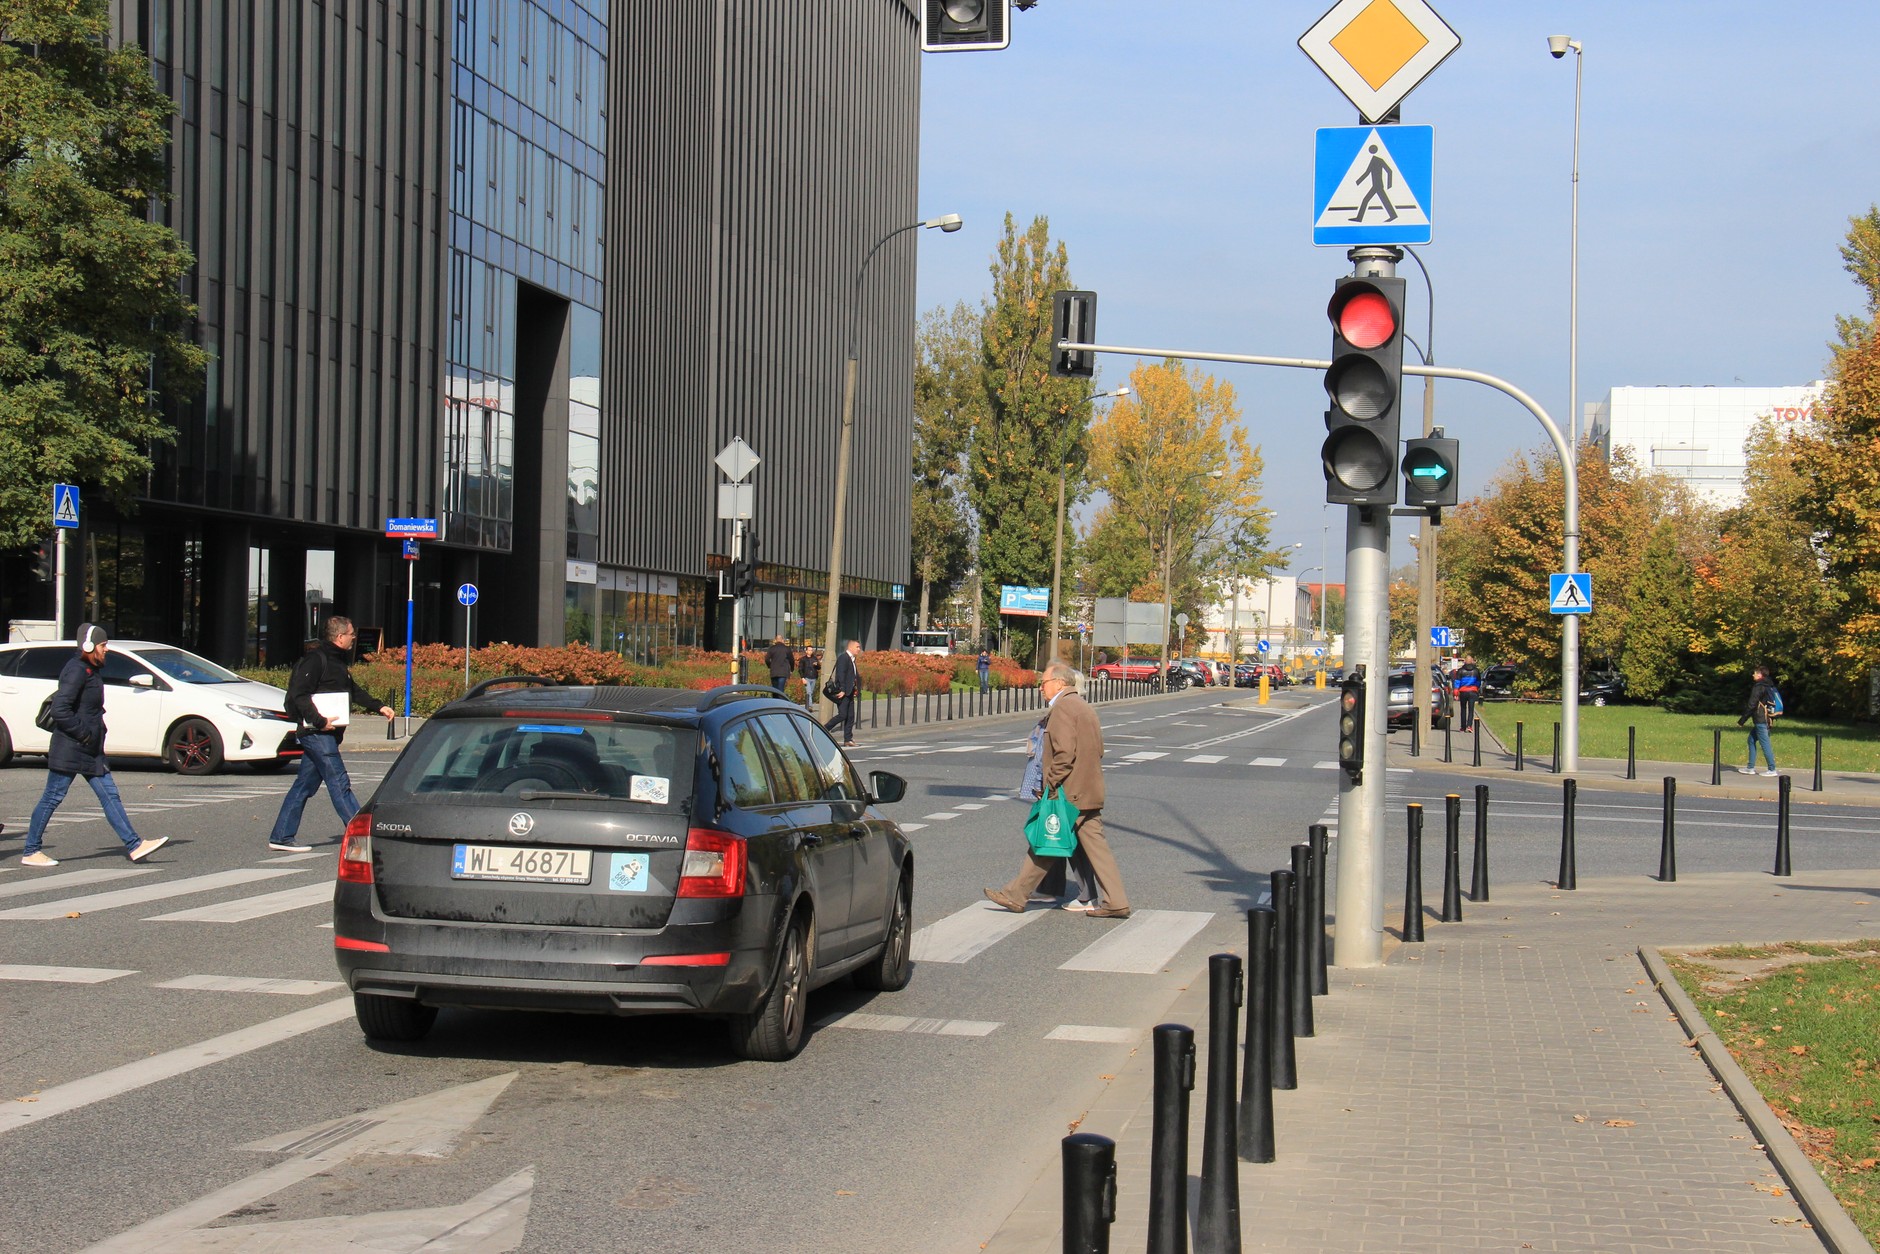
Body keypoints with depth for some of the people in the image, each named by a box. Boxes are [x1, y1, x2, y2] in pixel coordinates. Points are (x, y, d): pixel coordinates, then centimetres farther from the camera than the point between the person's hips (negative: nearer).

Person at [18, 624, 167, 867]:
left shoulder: (92, 670, 14)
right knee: (52, 798, -1)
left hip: (90, 750, 10)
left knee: (110, 795, 5)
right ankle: (30, 852, 8)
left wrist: (97, 733, 13)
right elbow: (59, 709, -24)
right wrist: (83, 733, -20)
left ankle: (134, 845, 3)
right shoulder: (76, 670, -16)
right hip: (69, 749, -10)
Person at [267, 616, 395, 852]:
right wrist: (319, 721, -24)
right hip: (317, 733, -10)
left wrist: (379, 706, 23)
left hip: (326, 734, 10)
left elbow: (353, 691, 30)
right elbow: (299, 694, -20)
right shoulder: (315, 660, -13)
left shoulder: (337, 661, 19)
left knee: (305, 785, 11)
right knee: (339, 782, -9)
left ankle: (281, 837, 14)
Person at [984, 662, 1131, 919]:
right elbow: (1098, 750, 21)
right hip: (1089, 792, 9)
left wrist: (1050, 784, -15)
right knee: (1095, 845, 5)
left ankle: (1016, 896, 9)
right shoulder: (1084, 707, 18)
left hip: (1068, 794, -9)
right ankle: (1116, 902, 1)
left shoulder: (1062, 708, -13)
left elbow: (1064, 753, -21)